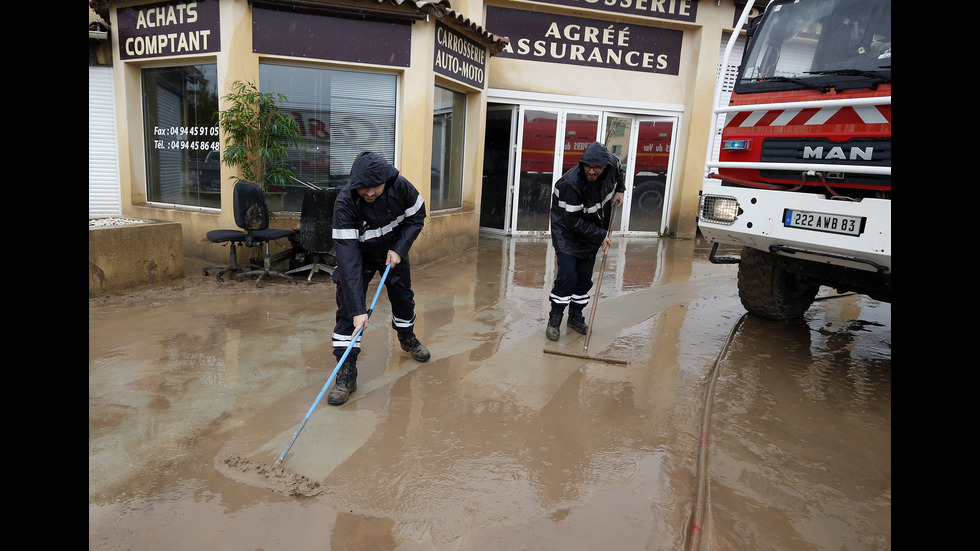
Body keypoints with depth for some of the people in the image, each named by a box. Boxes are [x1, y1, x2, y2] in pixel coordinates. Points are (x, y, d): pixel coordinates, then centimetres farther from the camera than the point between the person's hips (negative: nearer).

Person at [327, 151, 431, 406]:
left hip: (394, 250, 3)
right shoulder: (345, 203, -36)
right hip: (358, 254, -3)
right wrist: (358, 309, -44)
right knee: (348, 307, -15)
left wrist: (399, 249, -21)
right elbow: (348, 257, -40)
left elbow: (417, 216, -7)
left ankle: (407, 337, 46)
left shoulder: (400, 186, -27)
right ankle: (346, 372, -7)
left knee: (403, 296, 15)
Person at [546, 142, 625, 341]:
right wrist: (600, 235, -22)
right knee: (567, 276, -14)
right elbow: (573, 220, -27)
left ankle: (576, 317, 26)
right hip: (567, 233, -6)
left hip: (593, 233, 6)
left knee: (585, 277, 9)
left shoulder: (612, 164, -13)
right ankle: (554, 320, 2)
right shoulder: (571, 182, -32)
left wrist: (619, 190, 8)